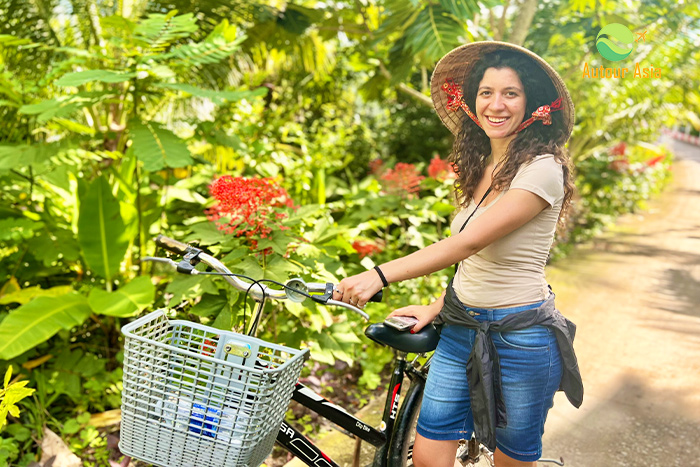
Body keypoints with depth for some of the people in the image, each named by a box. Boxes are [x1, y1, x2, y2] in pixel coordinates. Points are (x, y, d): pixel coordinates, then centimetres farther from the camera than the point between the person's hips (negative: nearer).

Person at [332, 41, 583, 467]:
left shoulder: (542, 168, -17)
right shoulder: (481, 165, 9)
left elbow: (470, 242, -26)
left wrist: (380, 275, -30)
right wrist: (437, 307, 5)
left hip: (520, 336, -6)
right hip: (460, 330, 7)